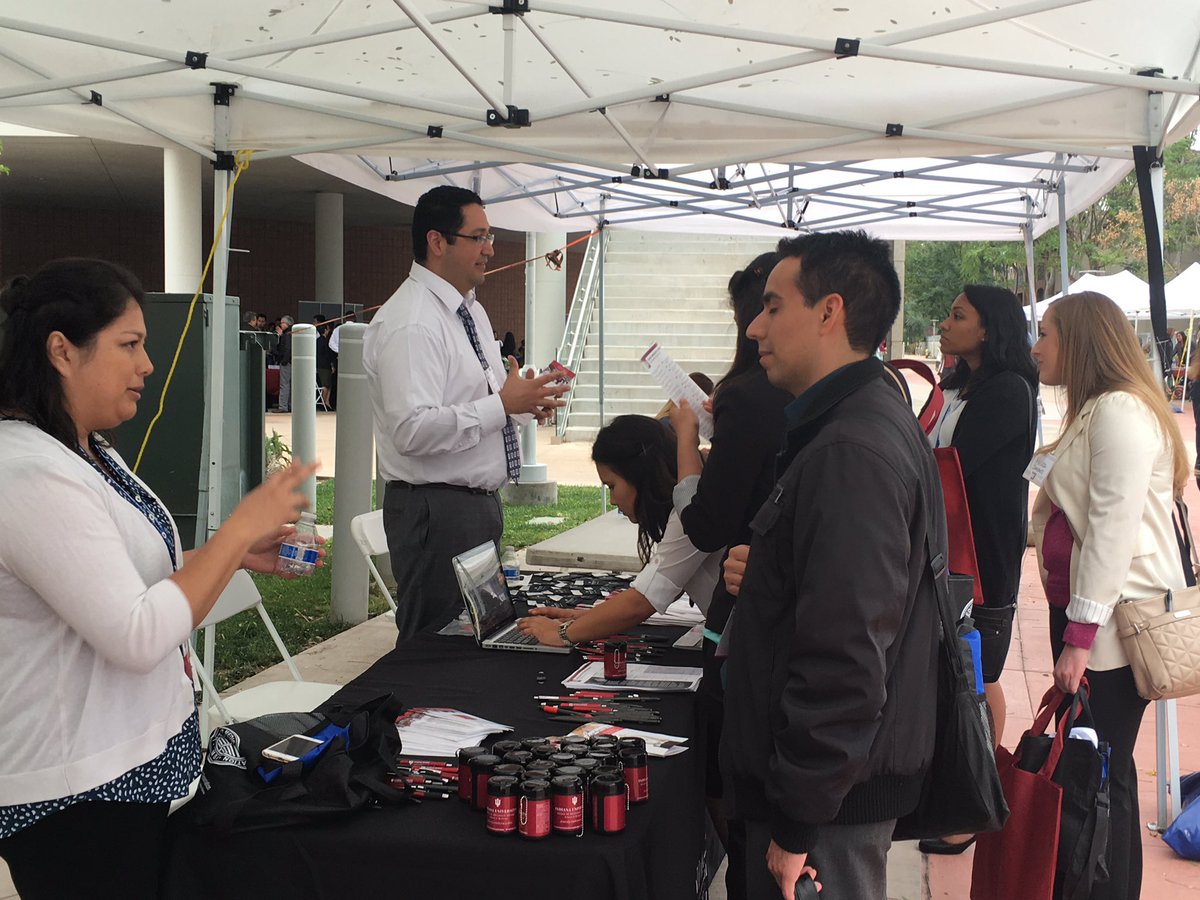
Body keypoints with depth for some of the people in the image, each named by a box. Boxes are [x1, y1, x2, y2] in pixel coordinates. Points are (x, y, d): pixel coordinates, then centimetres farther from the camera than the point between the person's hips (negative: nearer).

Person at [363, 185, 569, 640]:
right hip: (437, 511, -10)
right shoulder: (410, 324, -18)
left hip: (481, 500, 10)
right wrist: (503, 405, -25)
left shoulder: (471, 311, 13)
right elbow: (413, 430, -28)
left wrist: (525, 403, 2)